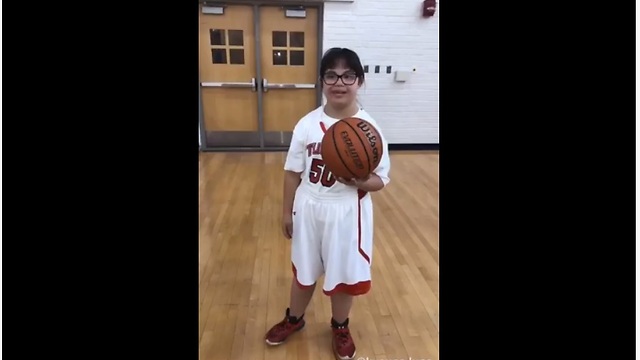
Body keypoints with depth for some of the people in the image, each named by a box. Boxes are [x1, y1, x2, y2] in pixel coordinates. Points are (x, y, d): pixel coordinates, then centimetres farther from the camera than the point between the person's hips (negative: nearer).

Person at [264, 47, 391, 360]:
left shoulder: (369, 128, -11)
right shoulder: (307, 124, -7)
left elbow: (381, 180, -7)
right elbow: (293, 172, 1)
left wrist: (358, 181, -28)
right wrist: (287, 211, 4)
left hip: (349, 214, -1)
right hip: (309, 210, 2)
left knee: (345, 275, 15)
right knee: (303, 271, 20)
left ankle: (340, 327, 44)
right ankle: (294, 318, 48)